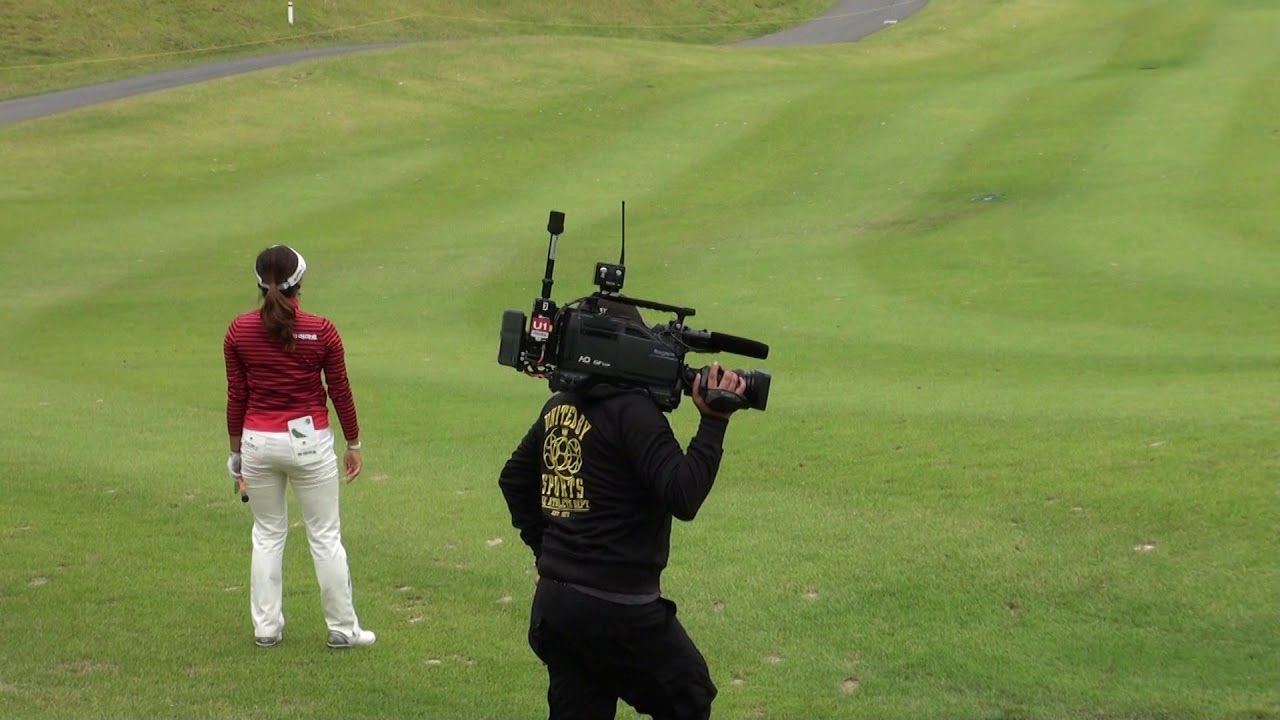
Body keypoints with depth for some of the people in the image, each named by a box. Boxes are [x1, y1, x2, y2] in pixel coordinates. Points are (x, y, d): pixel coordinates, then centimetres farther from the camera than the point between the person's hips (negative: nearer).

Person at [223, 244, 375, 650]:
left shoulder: (239, 331, -4)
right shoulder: (321, 332, -10)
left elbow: (236, 397, 1)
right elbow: (340, 392, -3)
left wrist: (237, 452, 12)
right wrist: (354, 444, 10)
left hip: (258, 441, 2)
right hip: (308, 441, -2)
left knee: (267, 535, 15)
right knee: (325, 537, 7)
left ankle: (266, 628, 19)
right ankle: (343, 629, 13)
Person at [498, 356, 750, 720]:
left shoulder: (559, 406, 10)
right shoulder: (632, 410, -17)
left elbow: (514, 478, 22)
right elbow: (683, 497, -23)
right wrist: (713, 421, -18)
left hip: (552, 604, 8)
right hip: (616, 607, -8)